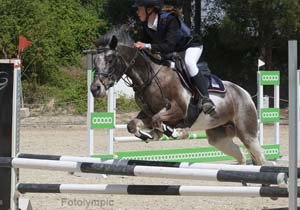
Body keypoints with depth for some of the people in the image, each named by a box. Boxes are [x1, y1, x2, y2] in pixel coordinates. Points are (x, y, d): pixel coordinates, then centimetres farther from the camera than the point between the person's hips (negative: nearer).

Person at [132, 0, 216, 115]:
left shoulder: (170, 20, -33)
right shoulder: (146, 25, -11)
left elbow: (169, 46, -42)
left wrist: (148, 46, -51)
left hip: (191, 45, -8)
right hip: (173, 53, 8)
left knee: (188, 63, -38)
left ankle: (205, 98, -39)